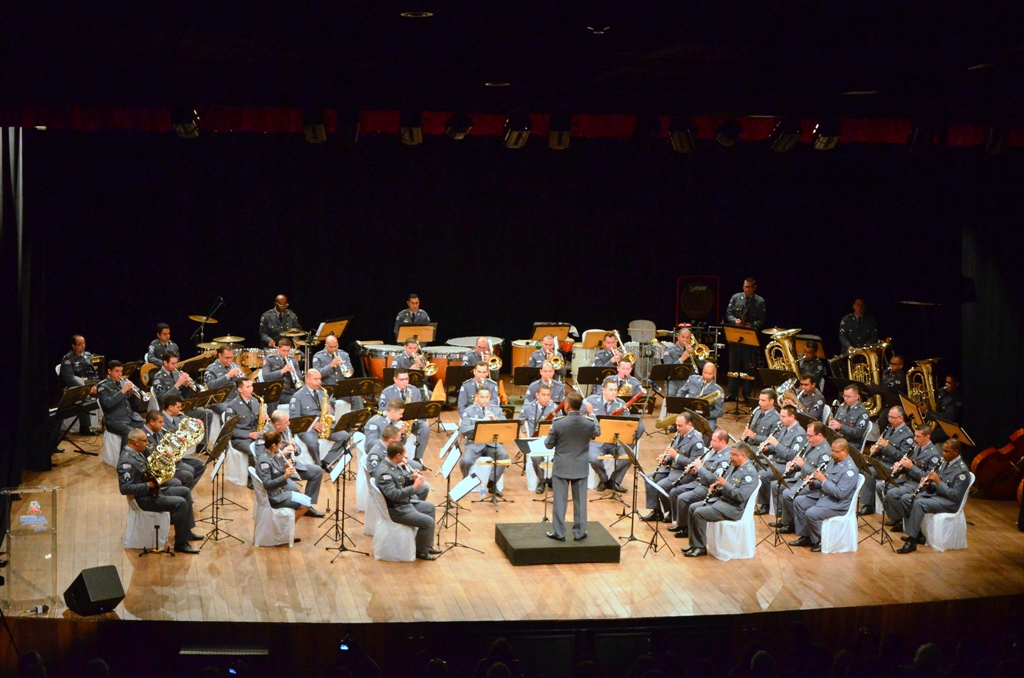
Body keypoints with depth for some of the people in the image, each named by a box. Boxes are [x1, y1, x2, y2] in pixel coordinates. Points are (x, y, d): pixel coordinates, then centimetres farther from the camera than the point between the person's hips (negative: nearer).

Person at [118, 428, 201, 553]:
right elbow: (125, 488, -29)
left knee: (185, 491, 13)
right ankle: (181, 543, -14)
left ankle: (187, 532, 17)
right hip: (144, 499, -11)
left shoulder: (137, 453, 7)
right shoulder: (126, 461, -24)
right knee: (180, 503, -22)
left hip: (152, 491, 11)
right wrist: (148, 485, -26)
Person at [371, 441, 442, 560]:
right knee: (428, 521, -15)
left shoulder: (394, 466, 3)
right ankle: (421, 552, 6)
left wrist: (412, 478, -3)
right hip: (395, 510, -11)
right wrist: (414, 487, -30)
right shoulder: (384, 472, -28)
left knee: (430, 507, 23)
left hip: (404, 502, 11)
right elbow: (393, 494, -36)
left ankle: (428, 545, 31)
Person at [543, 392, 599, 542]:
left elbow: (548, 445, -5)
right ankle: (579, 532, 19)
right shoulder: (589, 424, -10)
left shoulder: (558, 424, -17)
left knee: (559, 501, 7)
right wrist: (592, 416, 26)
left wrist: (547, 438, 16)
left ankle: (558, 533, 12)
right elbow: (597, 432, 15)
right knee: (580, 501, 12)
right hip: (581, 469, 2)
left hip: (561, 468, -2)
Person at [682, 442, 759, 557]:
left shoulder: (749, 473, -18)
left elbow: (742, 496, -27)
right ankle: (694, 544, 6)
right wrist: (715, 487, 2)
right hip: (721, 499, 10)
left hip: (734, 507, -10)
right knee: (692, 508, 3)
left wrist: (725, 484, -22)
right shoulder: (733, 466, 12)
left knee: (699, 513, -21)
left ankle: (701, 548, -8)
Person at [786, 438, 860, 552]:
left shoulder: (849, 469, -21)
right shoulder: (833, 462, 9)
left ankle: (820, 541, -4)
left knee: (811, 513, -27)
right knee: (798, 501, 3)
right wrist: (812, 483, -3)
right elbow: (822, 484, 18)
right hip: (822, 496, 10)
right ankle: (804, 536, 9)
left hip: (838, 505, -10)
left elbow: (840, 493, -27)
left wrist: (823, 480, -24)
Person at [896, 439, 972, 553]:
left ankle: (912, 541, -31)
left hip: (950, 502, -9)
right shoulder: (944, 462, 11)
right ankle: (917, 534, 0)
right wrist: (928, 485, -4)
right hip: (935, 493, 9)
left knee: (919, 503, -33)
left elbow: (956, 496, -21)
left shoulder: (962, 470, -16)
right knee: (905, 499, -3)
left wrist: (939, 482, -22)